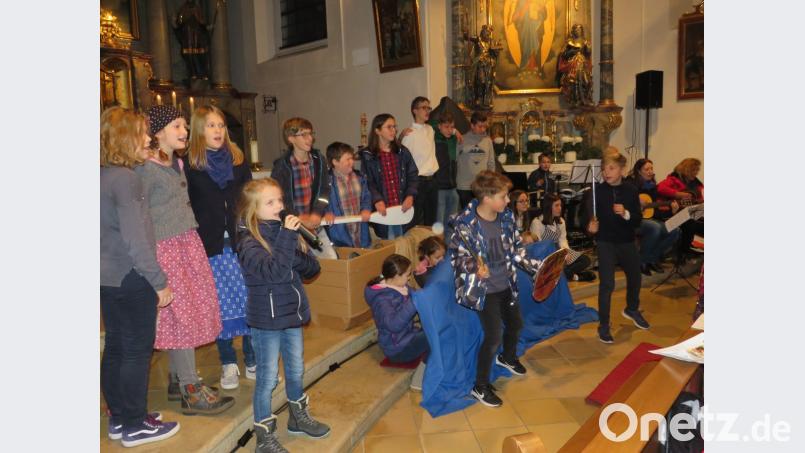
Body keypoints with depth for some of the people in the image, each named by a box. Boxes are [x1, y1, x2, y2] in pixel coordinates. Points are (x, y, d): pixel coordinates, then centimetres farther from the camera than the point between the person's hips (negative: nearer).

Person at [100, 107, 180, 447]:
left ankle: (119, 418, 29)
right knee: (137, 351, 4)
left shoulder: (103, 176, 8)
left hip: (107, 277, 9)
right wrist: (159, 282, -16)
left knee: (116, 348, 16)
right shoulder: (126, 178, -18)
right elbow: (136, 239, -22)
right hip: (131, 279, -8)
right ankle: (135, 425, 16)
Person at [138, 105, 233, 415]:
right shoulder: (146, 169, -11)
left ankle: (176, 380, 23)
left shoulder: (177, 165, 14)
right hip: (165, 248, -8)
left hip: (187, 243, 8)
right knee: (182, 316, -5)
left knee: (182, 315, 11)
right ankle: (191, 392, 4)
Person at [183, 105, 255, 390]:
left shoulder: (237, 158, 8)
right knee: (219, 306, 5)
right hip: (210, 246, -2)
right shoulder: (189, 164, 1)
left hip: (241, 242, 2)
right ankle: (228, 363, 19)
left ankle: (252, 359, 17)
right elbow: (186, 206, 0)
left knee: (249, 302, 3)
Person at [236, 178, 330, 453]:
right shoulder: (249, 243, -15)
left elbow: (312, 269, 2)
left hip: (293, 313, 6)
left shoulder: (285, 231, 2)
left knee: (296, 371, 21)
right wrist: (287, 236, -33)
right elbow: (272, 271, -32)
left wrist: (299, 251, -17)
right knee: (268, 378, 5)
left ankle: (298, 417, 43)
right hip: (267, 320, -6)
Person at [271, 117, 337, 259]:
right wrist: (300, 218, -17)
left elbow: (325, 190, 5)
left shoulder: (318, 160, 5)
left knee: (332, 260, 1)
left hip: (315, 224, 5)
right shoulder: (282, 165, -11)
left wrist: (317, 213, -10)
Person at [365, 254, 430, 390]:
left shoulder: (401, 287, 1)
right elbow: (393, 324, -39)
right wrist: (415, 301, -38)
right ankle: (419, 379, -6)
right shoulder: (381, 298, -24)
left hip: (408, 335, 9)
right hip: (397, 348, -9)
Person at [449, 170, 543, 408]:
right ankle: (480, 386, 14)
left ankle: (508, 357, 58)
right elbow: (458, 256, -17)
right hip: (484, 289, -7)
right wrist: (475, 268, -36)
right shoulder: (465, 224, -24)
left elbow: (516, 249, 6)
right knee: (494, 336, -9)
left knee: (516, 324, 24)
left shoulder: (506, 216, -5)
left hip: (506, 284, 7)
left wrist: (539, 266, 0)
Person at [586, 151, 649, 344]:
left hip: (627, 241, 4)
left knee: (635, 277, 21)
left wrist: (626, 213, -25)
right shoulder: (597, 190, -10)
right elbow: (589, 214, -17)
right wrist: (591, 225, -38)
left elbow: (638, 221, -6)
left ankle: (632, 309, 50)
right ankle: (604, 325, 8)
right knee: (607, 284, -7)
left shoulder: (631, 190, -4)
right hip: (606, 242, -4)